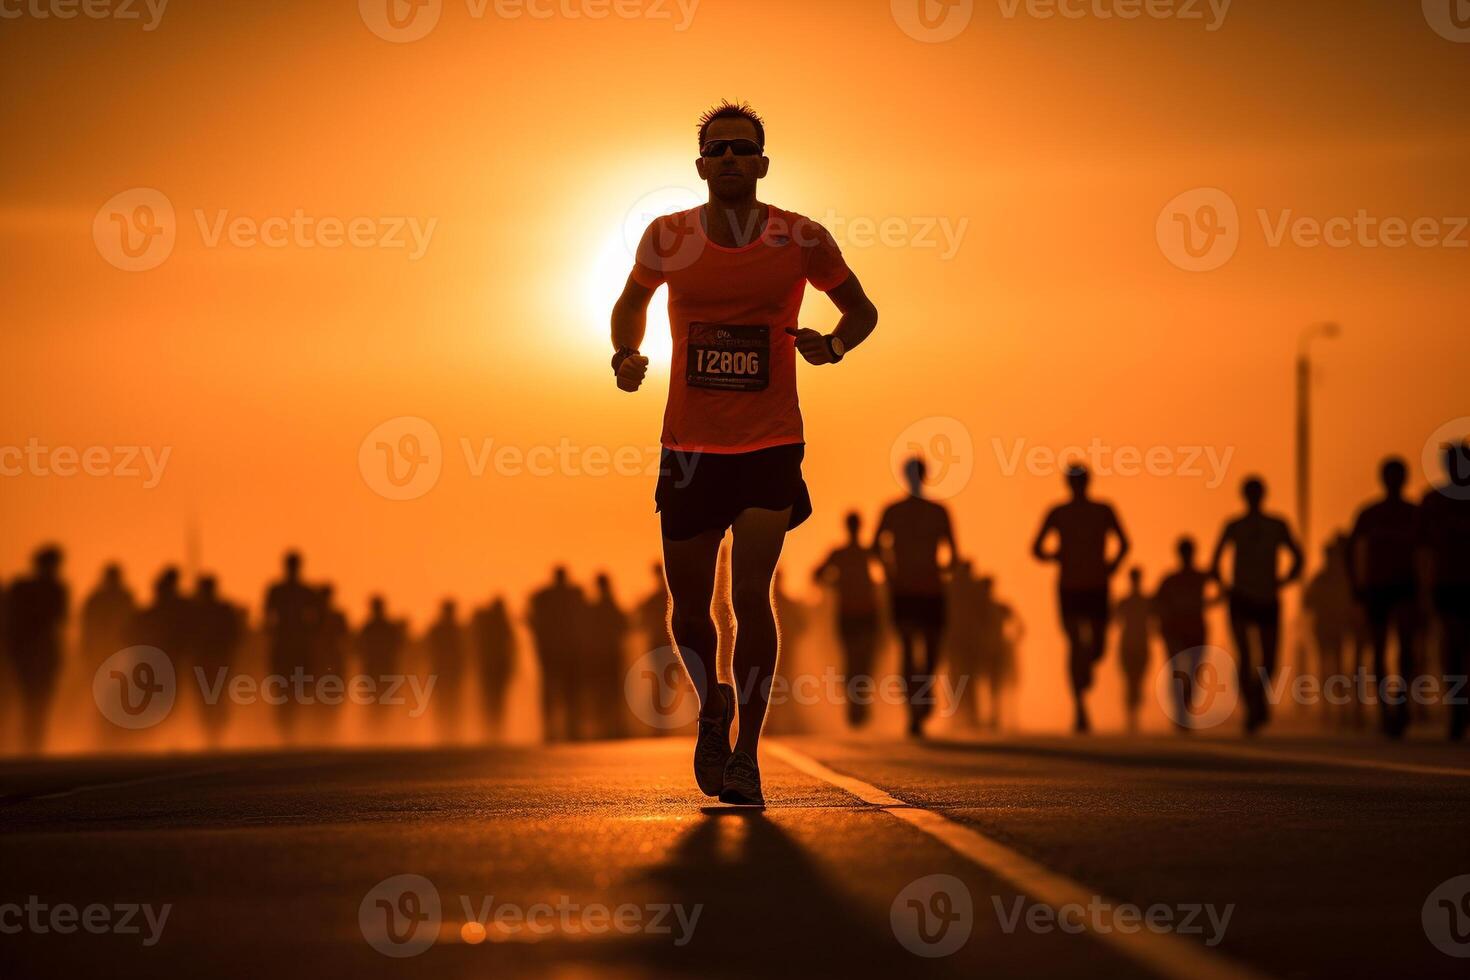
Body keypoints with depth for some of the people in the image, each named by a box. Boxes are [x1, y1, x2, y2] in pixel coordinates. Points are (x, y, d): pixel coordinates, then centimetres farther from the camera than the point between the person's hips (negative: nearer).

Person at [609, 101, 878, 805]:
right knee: (689, 604, 6)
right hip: (689, 446, 2)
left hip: (770, 444, -2)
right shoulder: (668, 237, -1)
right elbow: (632, 302, 18)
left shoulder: (800, 239, -5)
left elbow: (861, 309, 9)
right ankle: (712, 710, 36)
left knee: (751, 592, -14)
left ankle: (747, 751, -2)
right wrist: (626, 354, -2)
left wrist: (832, 346, -13)